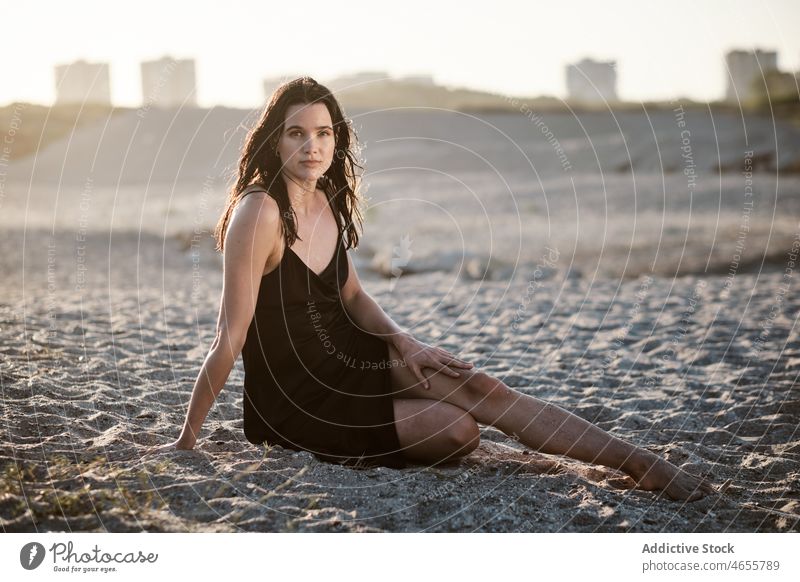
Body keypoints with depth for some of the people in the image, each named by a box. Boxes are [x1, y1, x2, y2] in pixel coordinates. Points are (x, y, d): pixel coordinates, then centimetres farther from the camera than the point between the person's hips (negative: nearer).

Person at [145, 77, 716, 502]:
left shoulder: (328, 204, 2)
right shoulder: (259, 211, -23)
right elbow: (231, 337, -21)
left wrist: (404, 342, -2)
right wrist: (186, 439, -17)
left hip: (342, 358, 6)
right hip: (291, 401, -6)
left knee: (477, 387, -13)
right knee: (459, 431, -21)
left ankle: (645, 464, -12)